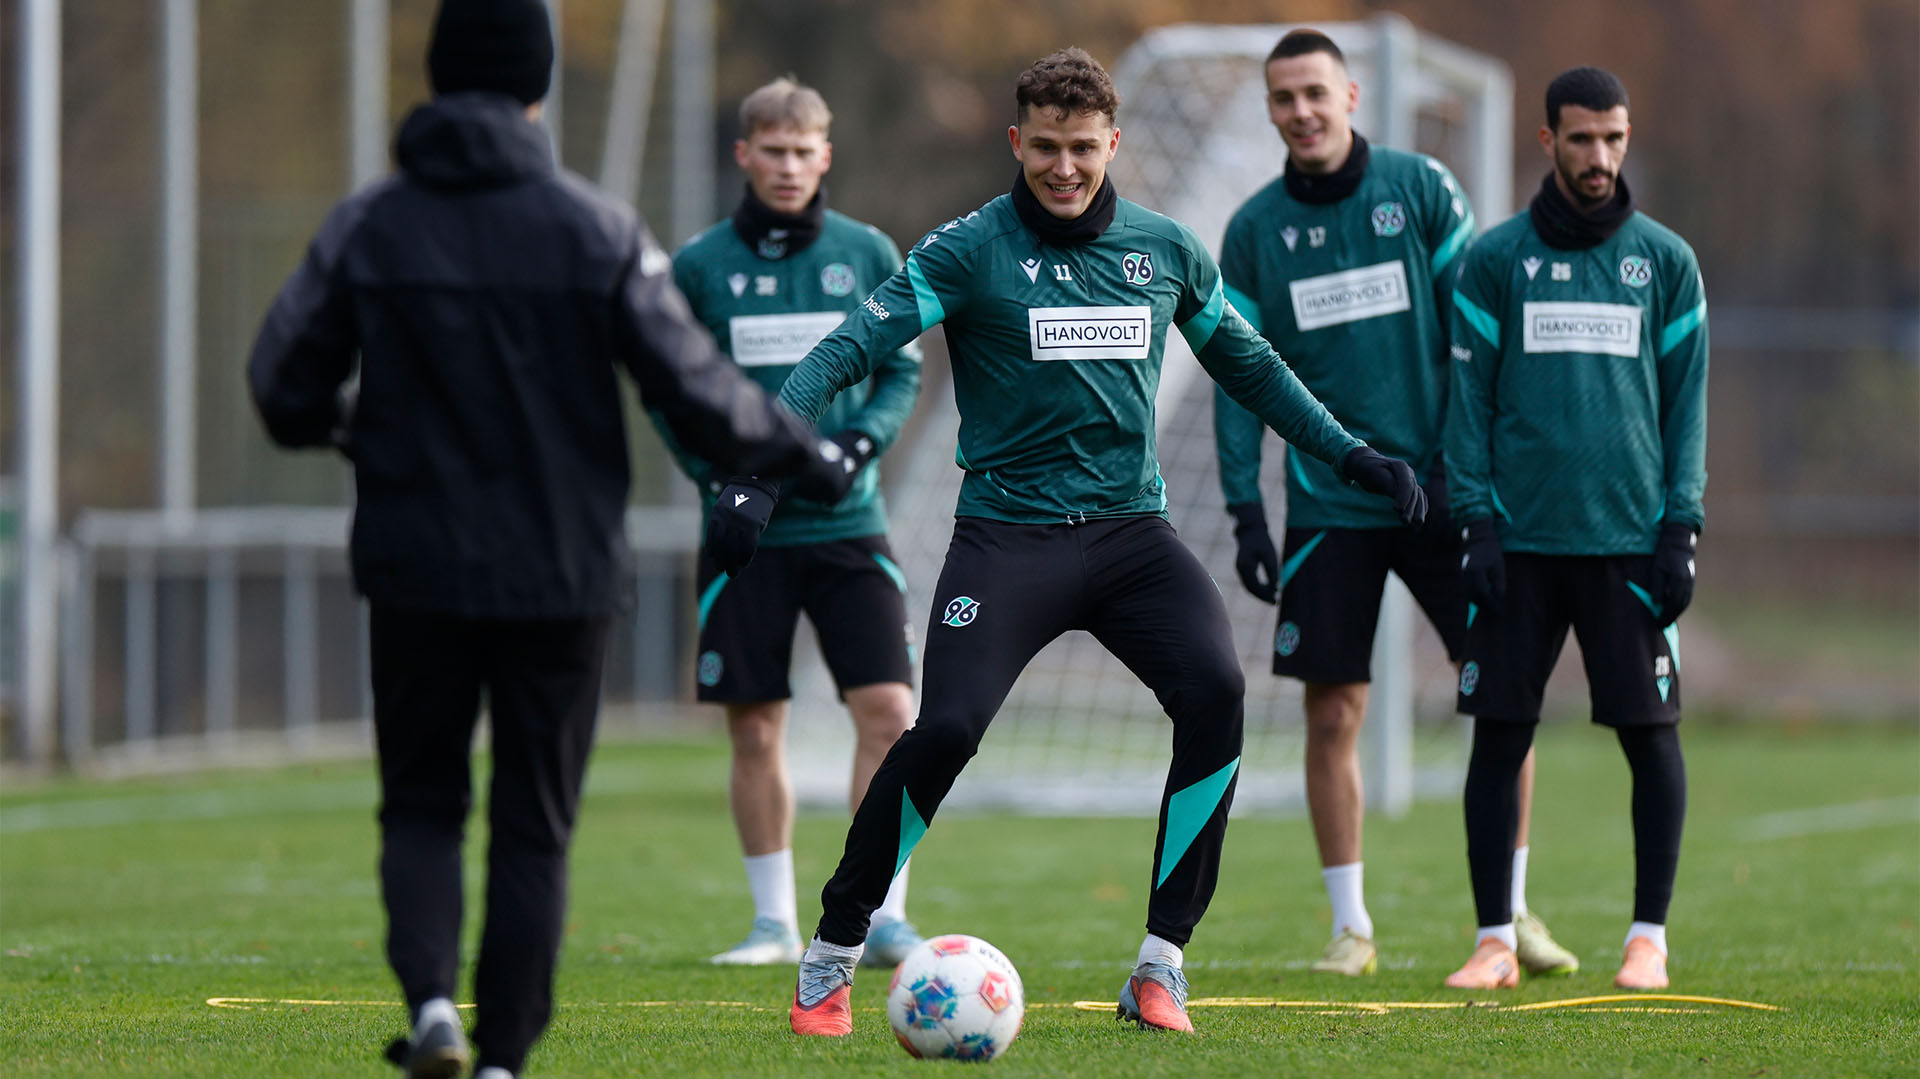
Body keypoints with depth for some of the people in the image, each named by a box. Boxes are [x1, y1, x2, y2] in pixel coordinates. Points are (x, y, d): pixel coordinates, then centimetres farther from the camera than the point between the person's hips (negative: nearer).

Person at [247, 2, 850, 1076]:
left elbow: (284, 384, 0)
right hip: (561, 575, -1)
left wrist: (346, 424, 23)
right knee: (535, 827, 8)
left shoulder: (366, 228, -3)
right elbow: (696, 386, -5)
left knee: (421, 804, 14)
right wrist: (808, 454, 11)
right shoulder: (599, 232, -6)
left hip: (416, 569, 1)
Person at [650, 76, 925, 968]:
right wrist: (717, 478, -8)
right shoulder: (700, 266, 2)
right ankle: (775, 920, 14)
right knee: (756, 730, 2)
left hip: (848, 526, 0)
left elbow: (902, 371, 9)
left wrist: (860, 442, -10)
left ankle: (883, 917, -5)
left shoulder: (868, 255, 5)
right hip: (747, 529, 0)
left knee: (889, 711, -11)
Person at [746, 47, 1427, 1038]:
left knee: (1215, 690, -21)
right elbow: (857, 344, -10)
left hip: (1130, 528, 3)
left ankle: (1158, 967, -10)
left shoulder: (1166, 249, 9)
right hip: (1007, 536, -3)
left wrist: (1349, 453, 20)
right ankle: (832, 955, 2)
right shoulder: (970, 250, -4)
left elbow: (1245, 361, 23)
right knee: (946, 730, -19)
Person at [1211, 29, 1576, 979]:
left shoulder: (1423, 190, 0)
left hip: (1443, 492, -1)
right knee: (1332, 714, -1)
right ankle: (1350, 926, 10)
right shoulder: (1253, 231, 4)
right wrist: (1245, 510, -1)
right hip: (1328, 503, 1)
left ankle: (1511, 909, 9)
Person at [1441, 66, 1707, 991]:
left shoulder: (1666, 262, 8)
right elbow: (1468, 396, 6)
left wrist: (1681, 528, 0)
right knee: (1499, 734, 0)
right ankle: (1495, 939, 8)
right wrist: (1475, 521, -2)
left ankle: (1649, 938, 7)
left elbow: (1687, 402, 9)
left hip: (1629, 540, 0)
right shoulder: (1496, 260, 6)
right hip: (1520, 537, 0)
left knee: (1650, 733, -2)